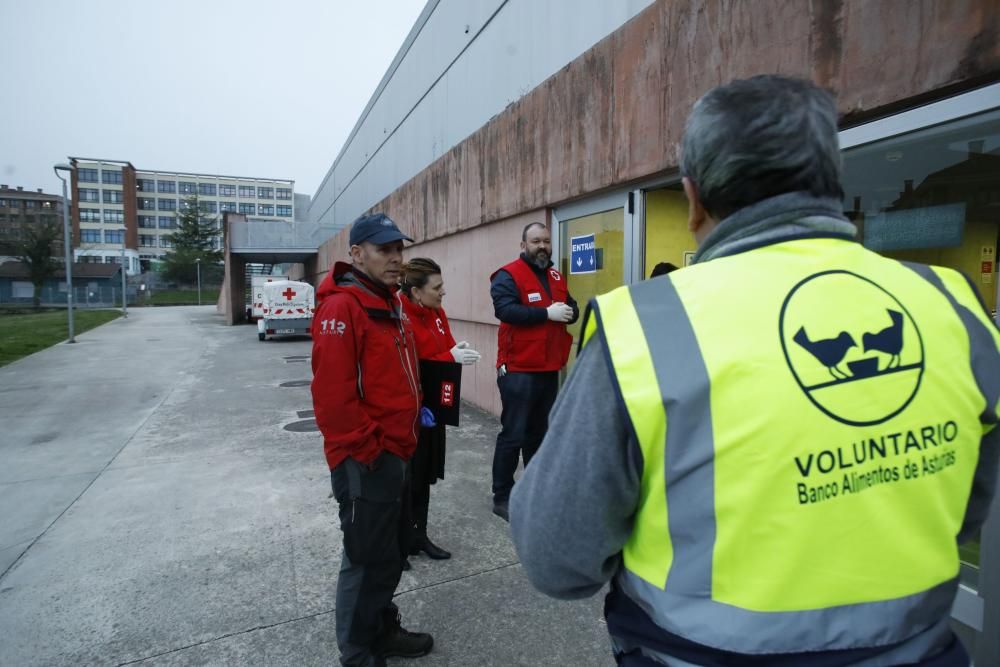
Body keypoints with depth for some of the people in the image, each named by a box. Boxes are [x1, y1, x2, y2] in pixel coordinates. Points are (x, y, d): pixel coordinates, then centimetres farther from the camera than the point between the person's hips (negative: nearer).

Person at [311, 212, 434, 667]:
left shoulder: (388, 303, 11)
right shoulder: (341, 307, -19)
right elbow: (332, 393, -26)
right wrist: (365, 449, -19)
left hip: (395, 454, 9)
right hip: (364, 461, -9)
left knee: (392, 552, 22)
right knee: (368, 560, 7)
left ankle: (382, 630, 42)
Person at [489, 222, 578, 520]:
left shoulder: (557, 278, 15)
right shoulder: (508, 275, -9)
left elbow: (573, 309, 12)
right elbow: (505, 310, -24)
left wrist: (567, 312, -12)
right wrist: (547, 313, -25)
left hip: (549, 369, 7)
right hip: (518, 370, -7)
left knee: (539, 432, 18)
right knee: (513, 434, -1)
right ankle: (502, 497, 11)